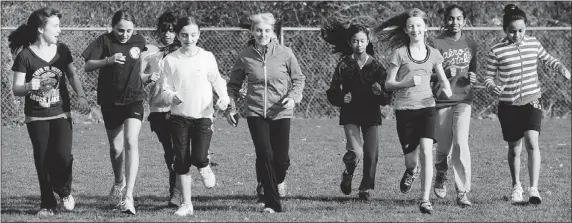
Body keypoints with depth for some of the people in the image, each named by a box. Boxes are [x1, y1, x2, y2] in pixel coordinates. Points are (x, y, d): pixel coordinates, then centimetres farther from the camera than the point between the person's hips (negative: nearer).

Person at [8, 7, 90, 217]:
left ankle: (64, 191, 12)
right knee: (43, 160, -1)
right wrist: (29, 86, -30)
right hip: (36, 117, -1)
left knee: (62, 155, -15)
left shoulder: (62, 50, 1)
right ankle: (47, 204, 13)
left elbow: (72, 75, 6)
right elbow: (16, 89, -7)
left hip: (61, 113, 2)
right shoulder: (25, 56, -8)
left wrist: (81, 96, -12)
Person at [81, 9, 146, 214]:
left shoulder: (139, 41, -1)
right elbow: (87, 66, -17)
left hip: (134, 99, 0)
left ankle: (128, 196, -24)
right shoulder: (104, 41, -8)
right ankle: (119, 182, 42)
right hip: (110, 101, 0)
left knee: (131, 142, -18)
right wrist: (108, 60, -31)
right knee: (116, 148, 10)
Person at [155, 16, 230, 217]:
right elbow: (165, 89, 1)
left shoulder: (207, 57, 1)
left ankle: (205, 168, 21)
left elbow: (217, 80, 11)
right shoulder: (171, 60, 0)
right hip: (179, 116, 1)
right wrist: (171, 96, -21)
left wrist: (224, 97, -7)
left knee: (199, 157, -16)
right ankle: (186, 204, 12)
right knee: (181, 160, 1)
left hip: (203, 115, -1)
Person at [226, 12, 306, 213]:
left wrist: (293, 97, -9)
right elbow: (233, 85, 12)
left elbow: (299, 78, 8)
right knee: (264, 155, -12)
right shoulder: (245, 56, -1)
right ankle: (272, 203, -4)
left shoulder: (284, 53, -3)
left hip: (281, 112, 0)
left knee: (281, 158, 0)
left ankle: (279, 180, 39)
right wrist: (231, 107, 3)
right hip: (255, 112, 0)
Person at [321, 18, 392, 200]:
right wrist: (341, 98, -17)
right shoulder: (344, 65, -1)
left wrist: (380, 93, -20)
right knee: (355, 153, -19)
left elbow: (386, 99, 2)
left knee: (371, 154, -3)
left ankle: (365, 189, 18)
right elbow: (332, 93, 3)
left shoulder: (376, 66, 1)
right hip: (350, 114, -2)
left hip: (371, 114, 2)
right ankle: (348, 174, 13)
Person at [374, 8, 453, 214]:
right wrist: (407, 83, -19)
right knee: (411, 157, 3)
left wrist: (447, 89, -6)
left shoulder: (433, 54, 6)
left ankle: (425, 199, -13)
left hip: (426, 106, 1)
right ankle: (411, 171, 42)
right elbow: (388, 83, 0)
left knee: (426, 151, -16)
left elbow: (443, 79, 16)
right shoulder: (400, 53, -1)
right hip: (404, 109, -1)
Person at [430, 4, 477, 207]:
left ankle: (462, 193, -13)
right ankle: (441, 177, 39)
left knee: (461, 144, -14)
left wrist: (473, 77, 0)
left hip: (463, 100, 1)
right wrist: (445, 73, -21)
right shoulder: (437, 43, -4)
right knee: (444, 147, 6)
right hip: (441, 100, -1)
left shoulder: (470, 44, 8)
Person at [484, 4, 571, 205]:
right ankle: (516, 187, 31)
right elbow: (488, 77, -2)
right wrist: (492, 87, -24)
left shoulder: (533, 43, 2)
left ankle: (534, 189, -18)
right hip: (508, 105, -1)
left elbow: (547, 59, 19)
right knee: (514, 148, 9)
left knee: (532, 142, -18)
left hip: (532, 101, 1)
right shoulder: (497, 51, -8)